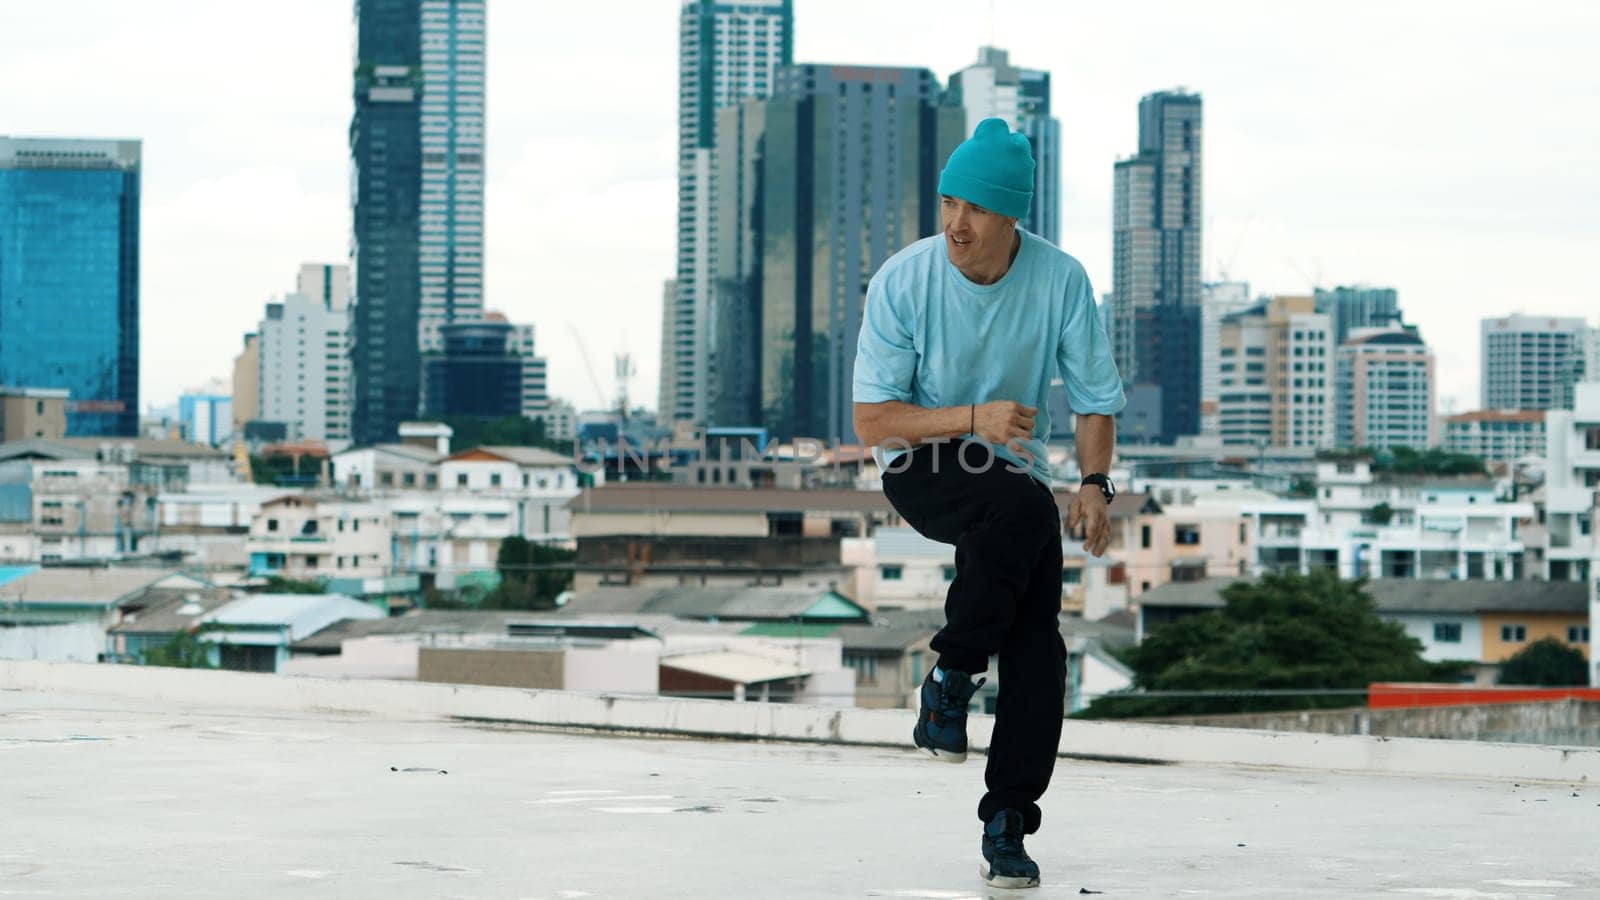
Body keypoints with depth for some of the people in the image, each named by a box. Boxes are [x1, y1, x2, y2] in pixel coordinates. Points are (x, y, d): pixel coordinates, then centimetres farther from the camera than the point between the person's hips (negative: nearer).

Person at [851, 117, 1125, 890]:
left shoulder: (1061, 281, -9)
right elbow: (873, 422, -15)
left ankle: (1007, 827, -3)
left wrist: (1094, 485, -15)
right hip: (920, 470, -3)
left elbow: (1094, 398, 2)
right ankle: (950, 679, -18)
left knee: (1038, 641, -12)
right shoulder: (903, 282, -16)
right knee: (1023, 507, -35)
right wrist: (974, 418, -28)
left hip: (1015, 472, 3)